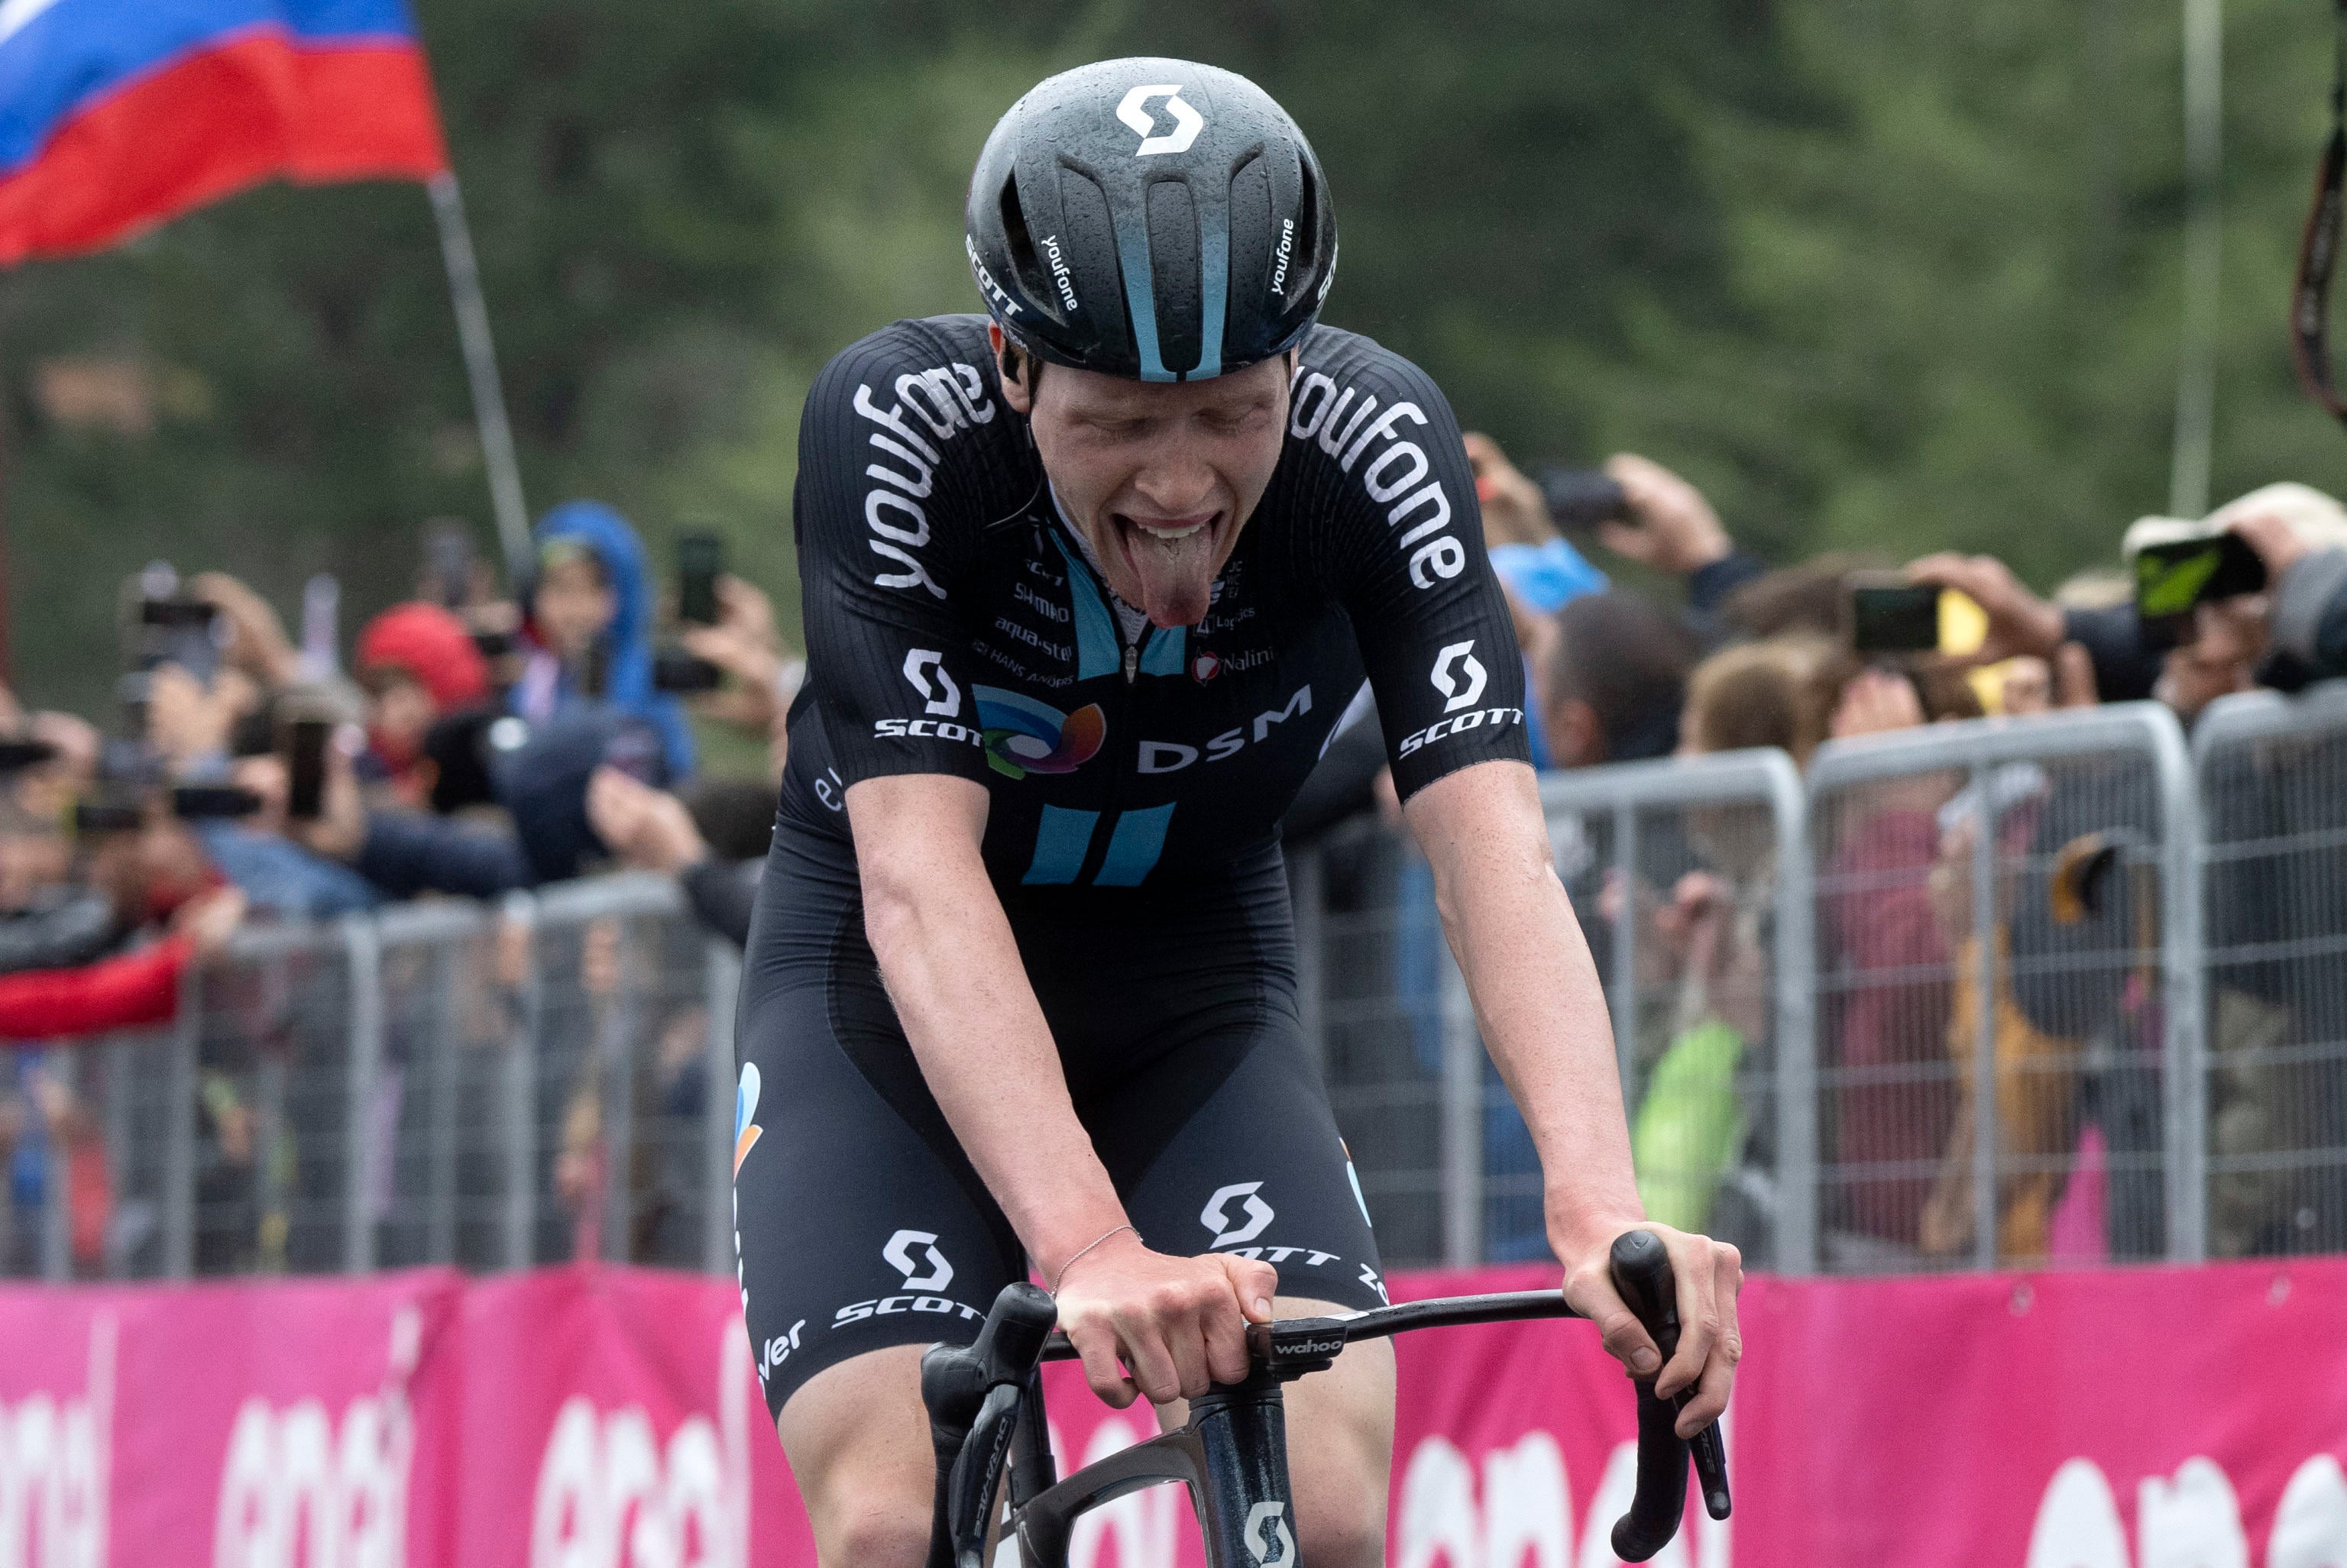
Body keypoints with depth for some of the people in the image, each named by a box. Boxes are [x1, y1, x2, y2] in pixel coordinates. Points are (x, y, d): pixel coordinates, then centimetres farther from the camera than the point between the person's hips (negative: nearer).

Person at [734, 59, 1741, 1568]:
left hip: (1196, 1000, 2)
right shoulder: (895, 427, -29)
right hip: (898, 1000, -2)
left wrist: (1601, 1212, -50)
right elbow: (917, 877, -38)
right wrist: (1089, 1250, -52)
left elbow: (1494, 843, -33)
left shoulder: (1376, 444, -23)